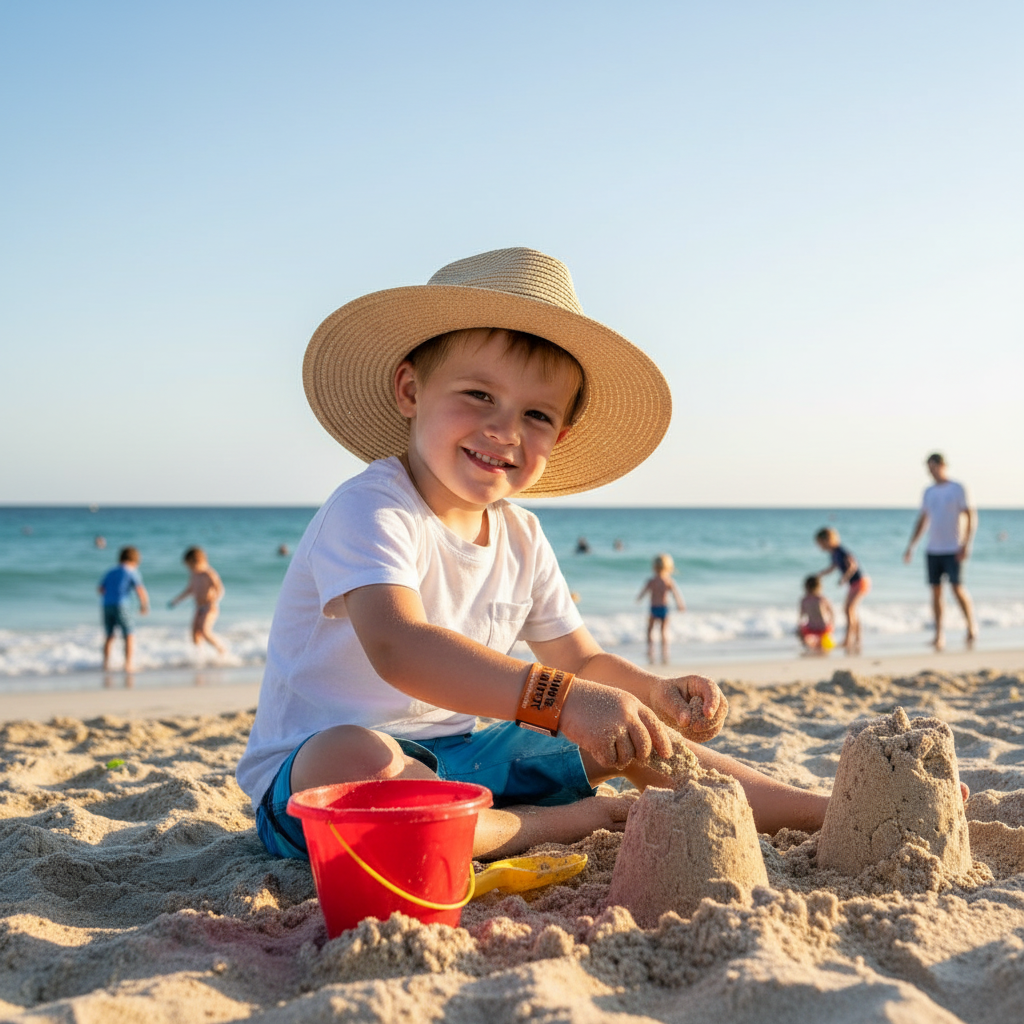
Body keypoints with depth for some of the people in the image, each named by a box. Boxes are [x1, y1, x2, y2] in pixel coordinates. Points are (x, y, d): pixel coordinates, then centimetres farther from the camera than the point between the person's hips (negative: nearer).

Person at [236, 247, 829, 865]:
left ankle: (817, 812, 13)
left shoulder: (521, 538, 5)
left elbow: (584, 662, 13)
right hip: (311, 775, -7)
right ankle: (552, 825, -22)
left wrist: (657, 694, -9)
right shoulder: (369, 510, -21)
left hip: (462, 754, 8)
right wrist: (564, 699, -48)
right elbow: (399, 648, -39)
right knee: (350, 757, -40)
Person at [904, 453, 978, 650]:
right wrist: (910, 546, 15)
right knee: (936, 591, 2)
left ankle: (972, 627, 5)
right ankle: (939, 634, 5)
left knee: (957, 588, -10)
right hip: (933, 550, 5)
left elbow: (971, 516, -7)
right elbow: (922, 520, 20)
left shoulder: (957, 489, -3)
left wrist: (966, 545, -16)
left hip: (953, 549, -5)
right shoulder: (928, 492, 13)